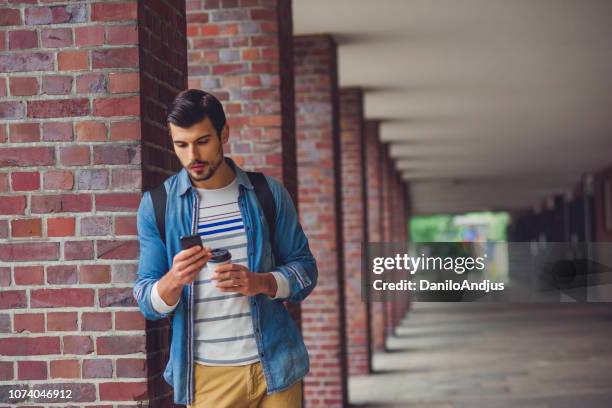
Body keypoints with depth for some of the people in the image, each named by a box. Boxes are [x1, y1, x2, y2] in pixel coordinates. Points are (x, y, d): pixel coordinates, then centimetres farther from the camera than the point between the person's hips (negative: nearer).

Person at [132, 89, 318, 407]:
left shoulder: (268, 193, 2)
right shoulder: (156, 205, 0)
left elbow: (304, 269, 4)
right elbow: (147, 303, -1)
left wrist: (261, 283, -15)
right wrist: (173, 282, -23)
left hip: (273, 365, 1)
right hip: (205, 375, 0)